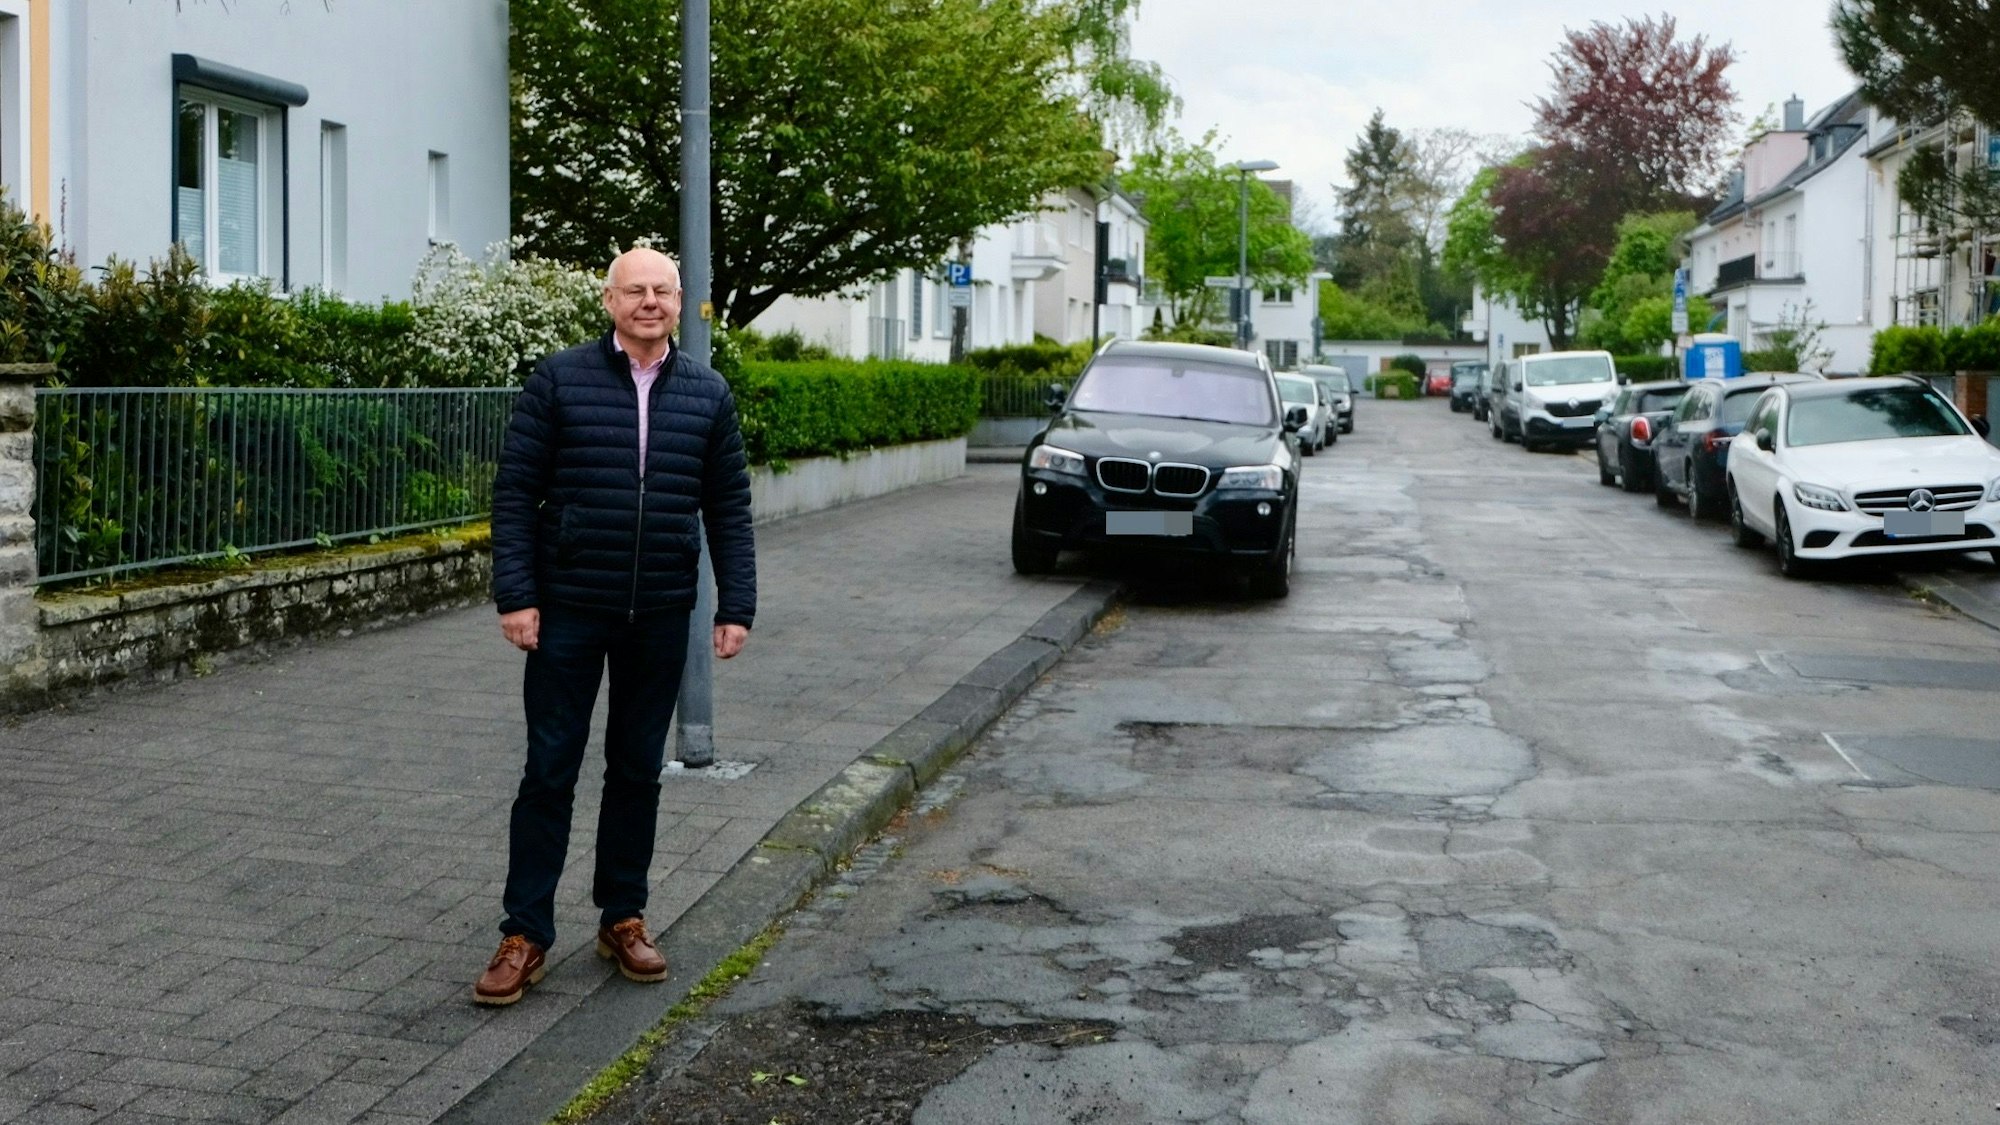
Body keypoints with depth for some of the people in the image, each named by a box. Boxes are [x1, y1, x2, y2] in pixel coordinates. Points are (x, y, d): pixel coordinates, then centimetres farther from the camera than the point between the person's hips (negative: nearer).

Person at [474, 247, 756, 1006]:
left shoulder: (706, 395, 5)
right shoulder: (558, 381, -3)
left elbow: (729, 508, 7)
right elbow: (515, 492, -4)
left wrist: (735, 606, 2)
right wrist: (515, 595, -10)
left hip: (660, 616, 3)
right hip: (569, 610, -2)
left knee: (638, 770, 12)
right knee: (550, 771, 2)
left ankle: (623, 918, 24)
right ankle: (526, 934, 10)